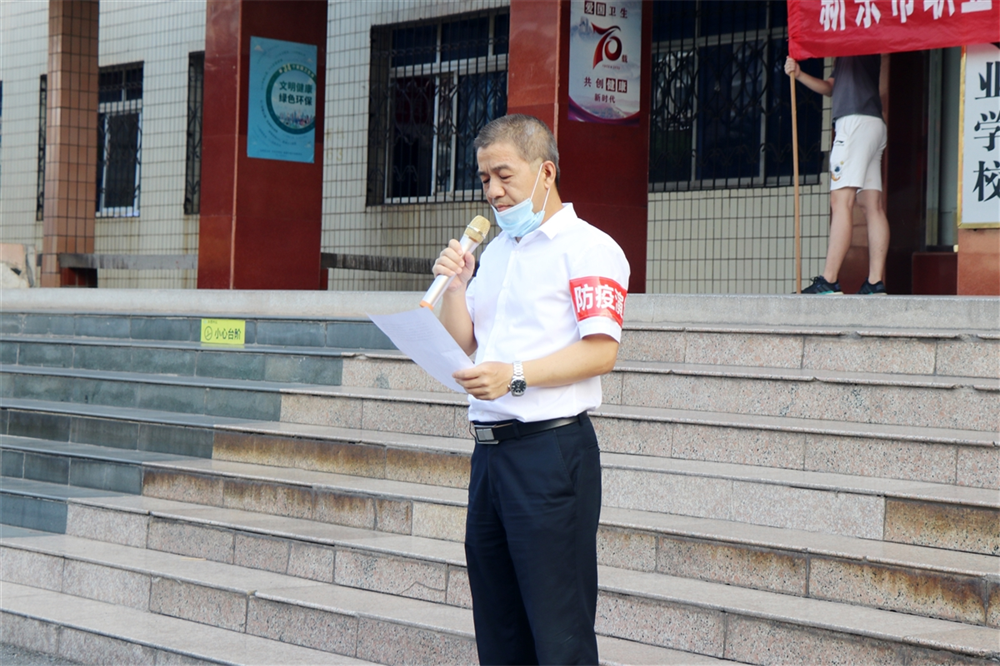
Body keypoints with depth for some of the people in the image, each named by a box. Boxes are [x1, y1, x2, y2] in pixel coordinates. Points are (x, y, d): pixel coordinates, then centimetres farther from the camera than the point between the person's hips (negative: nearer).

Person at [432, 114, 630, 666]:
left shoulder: (587, 248, -4)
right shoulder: (494, 251, 20)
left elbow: (600, 351, -15)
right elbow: (461, 346, 19)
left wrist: (516, 375, -24)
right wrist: (454, 285, 4)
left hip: (551, 448, -8)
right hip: (490, 449, 8)